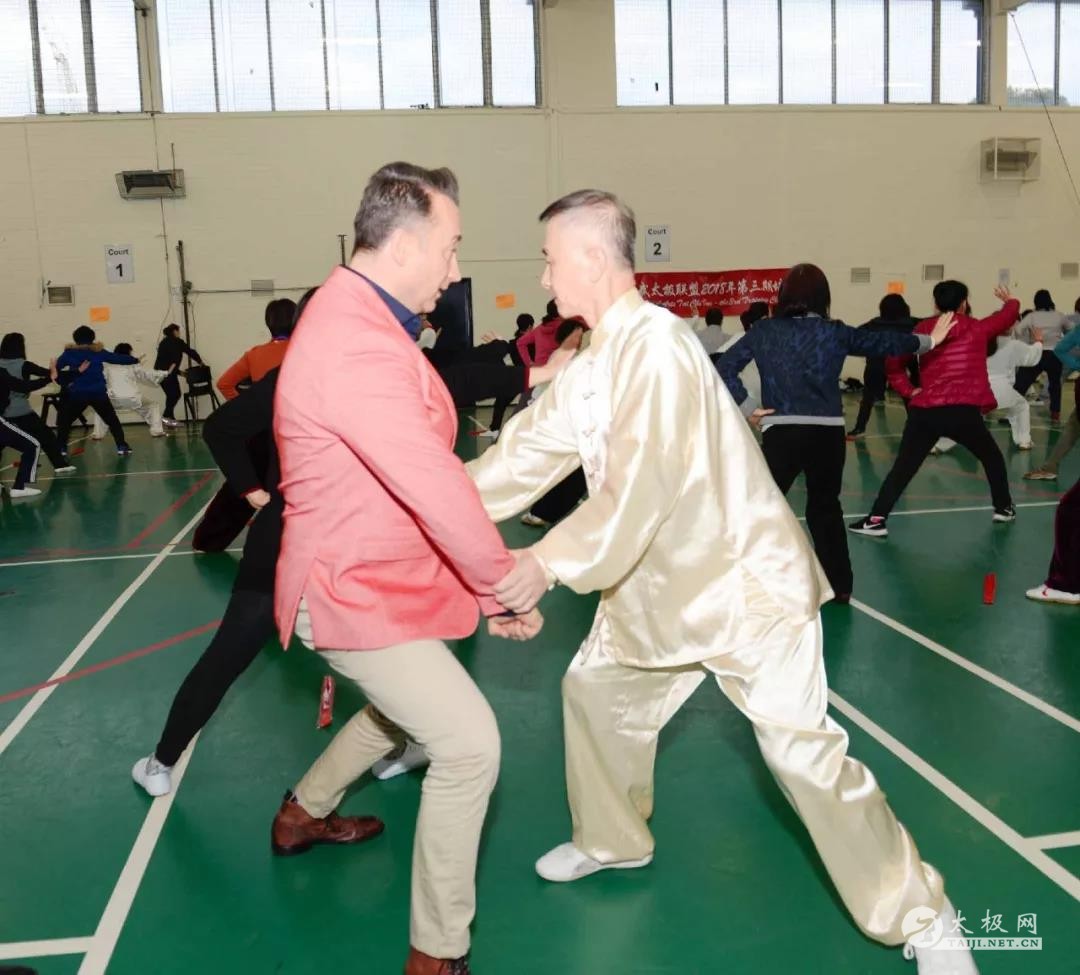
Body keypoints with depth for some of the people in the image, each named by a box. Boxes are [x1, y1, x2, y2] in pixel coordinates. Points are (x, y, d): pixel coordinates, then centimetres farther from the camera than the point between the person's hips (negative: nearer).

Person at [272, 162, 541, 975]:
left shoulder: (361, 319, 7)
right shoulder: (356, 344, -29)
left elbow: (429, 474, 6)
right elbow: (438, 489, -29)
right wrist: (505, 586, -14)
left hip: (373, 575, 11)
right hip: (354, 590, -11)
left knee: (410, 705, 29)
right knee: (469, 742, -12)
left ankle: (303, 813, 52)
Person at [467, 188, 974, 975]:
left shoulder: (657, 344, -24)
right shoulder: (592, 362, 5)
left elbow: (640, 489, -28)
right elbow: (527, 452, 10)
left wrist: (548, 563, -26)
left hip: (747, 581, -9)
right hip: (661, 583, 9)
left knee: (804, 753, -8)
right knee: (596, 690, 17)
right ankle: (613, 841, 40)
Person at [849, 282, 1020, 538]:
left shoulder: (924, 330, 10)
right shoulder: (977, 328, 9)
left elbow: (893, 363, 4)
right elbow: (1009, 315, 28)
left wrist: (909, 391, 7)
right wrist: (1010, 301, 49)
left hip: (924, 412, 1)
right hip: (963, 412, -1)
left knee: (902, 468, 4)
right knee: (992, 457, 25)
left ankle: (876, 519, -6)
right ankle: (1003, 508, 33)